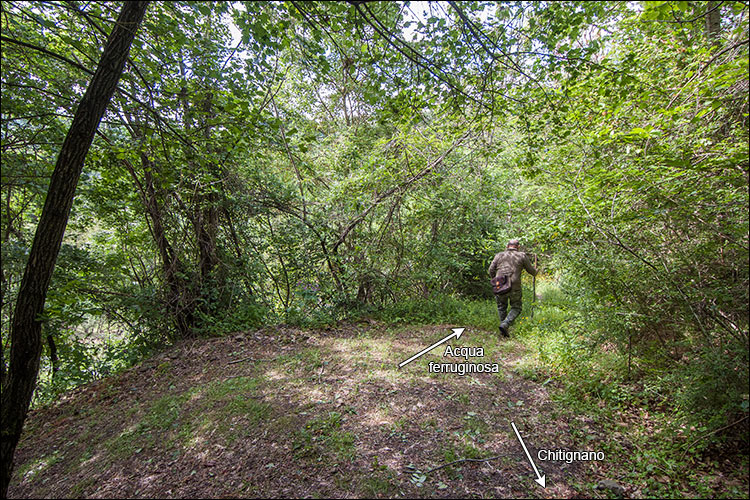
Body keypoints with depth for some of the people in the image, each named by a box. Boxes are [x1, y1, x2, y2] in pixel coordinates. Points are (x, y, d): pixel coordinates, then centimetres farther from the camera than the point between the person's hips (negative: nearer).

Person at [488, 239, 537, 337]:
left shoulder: (499, 255, 11)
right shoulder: (522, 256, 7)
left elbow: (491, 270, 7)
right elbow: (531, 270, 15)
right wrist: (535, 273, 39)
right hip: (514, 286, -2)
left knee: (502, 307, 21)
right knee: (516, 308, 15)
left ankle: (504, 332, 19)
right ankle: (505, 325, -6)